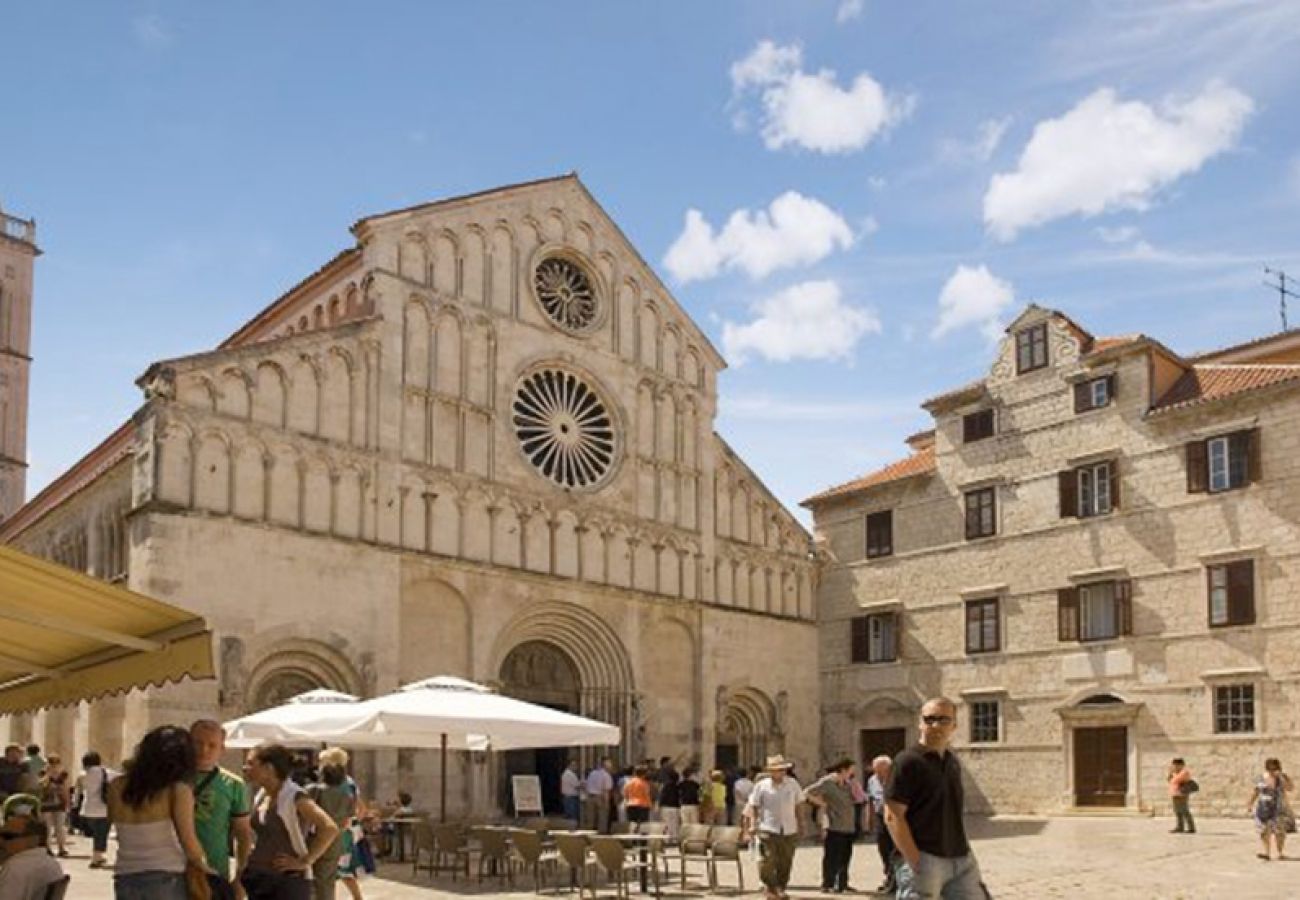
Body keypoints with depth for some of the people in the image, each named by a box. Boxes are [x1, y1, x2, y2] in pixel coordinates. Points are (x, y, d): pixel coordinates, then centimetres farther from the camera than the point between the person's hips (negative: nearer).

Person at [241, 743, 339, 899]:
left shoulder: (294, 797, -16)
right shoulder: (259, 797, 9)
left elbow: (330, 828, -25)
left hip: (288, 882, -8)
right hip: (257, 880, 8)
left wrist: (304, 861, -21)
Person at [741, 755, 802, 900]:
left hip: (789, 830, 3)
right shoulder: (761, 786, -3)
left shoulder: (793, 784, 4)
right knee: (768, 861, -9)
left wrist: (799, 825, 14)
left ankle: (781, 888, 26)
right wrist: (753, 824, -8)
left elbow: (798, 805, 14)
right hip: (768, 829, -3)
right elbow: (753, 806, 1)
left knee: (785, 862, 8)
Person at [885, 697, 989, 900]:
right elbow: (893, 816, -14)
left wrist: (964, 853, 14)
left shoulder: (953, 762, 14)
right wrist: (915, 863, -20)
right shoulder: (909, 761, -9)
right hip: (924, 860, -8)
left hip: (961, 860, 8)